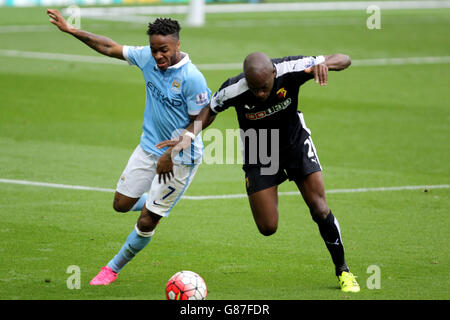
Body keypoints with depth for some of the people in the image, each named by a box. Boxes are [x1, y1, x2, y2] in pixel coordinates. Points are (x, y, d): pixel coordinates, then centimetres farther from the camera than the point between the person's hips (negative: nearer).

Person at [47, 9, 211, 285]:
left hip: (180, 158, -6)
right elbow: (111, 48, 4)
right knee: (122, 204, 13)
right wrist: (71, 30, 1)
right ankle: (156, 204, 44)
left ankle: (114, 268, 20)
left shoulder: (192, 79, -25)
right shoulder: (147, 58, -7)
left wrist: (170, 154, -19)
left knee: (146, 223, 0)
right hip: (148, 148, 6)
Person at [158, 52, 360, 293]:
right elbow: (210, 111, -8)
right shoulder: (233, 90, -31)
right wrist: (189, 135, -25)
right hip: (258, 153, 0)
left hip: (296, 141, 0)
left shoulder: (290, 70, -30)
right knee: (267, 228, -6)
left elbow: (344, 60, -23)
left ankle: (342, 270, 13)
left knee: (320, 210, -9)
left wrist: (324, 63, -45)